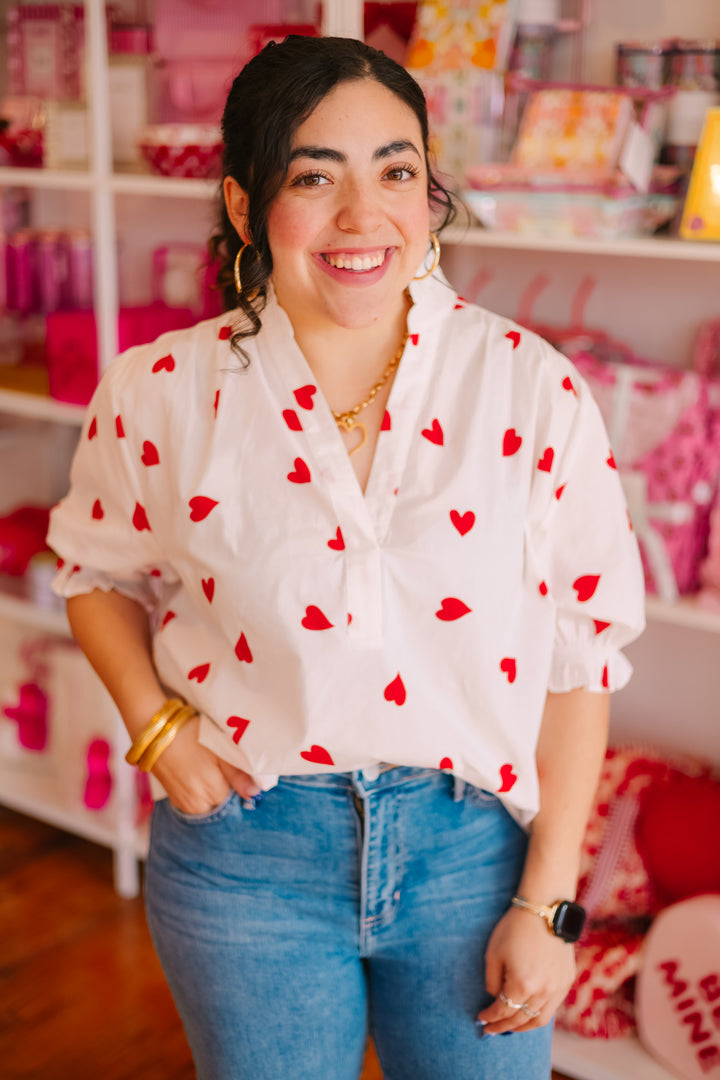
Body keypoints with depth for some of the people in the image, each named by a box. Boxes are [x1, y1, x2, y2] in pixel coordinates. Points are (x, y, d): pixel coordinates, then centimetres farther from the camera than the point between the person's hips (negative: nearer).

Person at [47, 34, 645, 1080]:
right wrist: (155, 725, -7)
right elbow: (100, 573, 10)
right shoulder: (161, 394, -9)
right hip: (245, 858, 1)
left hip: (472, 848, 0)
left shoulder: (534, 389, -11)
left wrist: (548, 901, -5)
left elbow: (579, 654, -6)